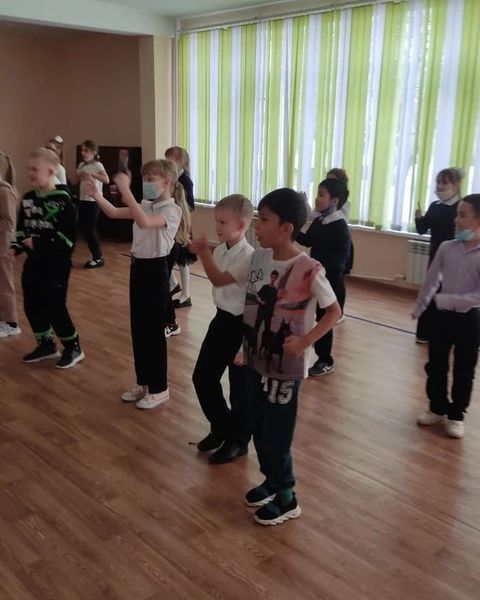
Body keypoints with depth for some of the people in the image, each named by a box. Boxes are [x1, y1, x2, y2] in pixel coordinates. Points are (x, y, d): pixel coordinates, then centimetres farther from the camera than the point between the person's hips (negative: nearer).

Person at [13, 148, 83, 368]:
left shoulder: (62, 200, -14)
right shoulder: (27, 199, 7)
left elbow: (68, 235, -19)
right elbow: (21, 228, 16)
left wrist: (39, 243, -21)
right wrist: (17, 245, -2)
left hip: (56, 263, -7)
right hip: (33, 261, 7)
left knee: (55, 307, -3)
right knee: (31, 305, 11)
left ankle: (73, 348, 14)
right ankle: (46, 345, 29)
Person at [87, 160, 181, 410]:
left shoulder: (172, 210, -16)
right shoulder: (146, 205, 9)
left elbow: (144, 222, -34)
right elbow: (114, 213, 5)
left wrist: (125, 190, -34)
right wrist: (96, 195, -12)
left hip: (156, 269, -8)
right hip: (138, 267, 8)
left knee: (154, 331, 1)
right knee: (138, 328, 14)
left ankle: (159, 388, 15)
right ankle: (144, 382, 28)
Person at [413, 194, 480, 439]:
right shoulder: (446, 247, -2)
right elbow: (431, 280, 8)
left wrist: (447, 300, -25)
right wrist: (419, 307, 14)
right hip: (441, 315, 4)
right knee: (436, 366, 14)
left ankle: (456, 415, 26)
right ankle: (437, 409, 32)